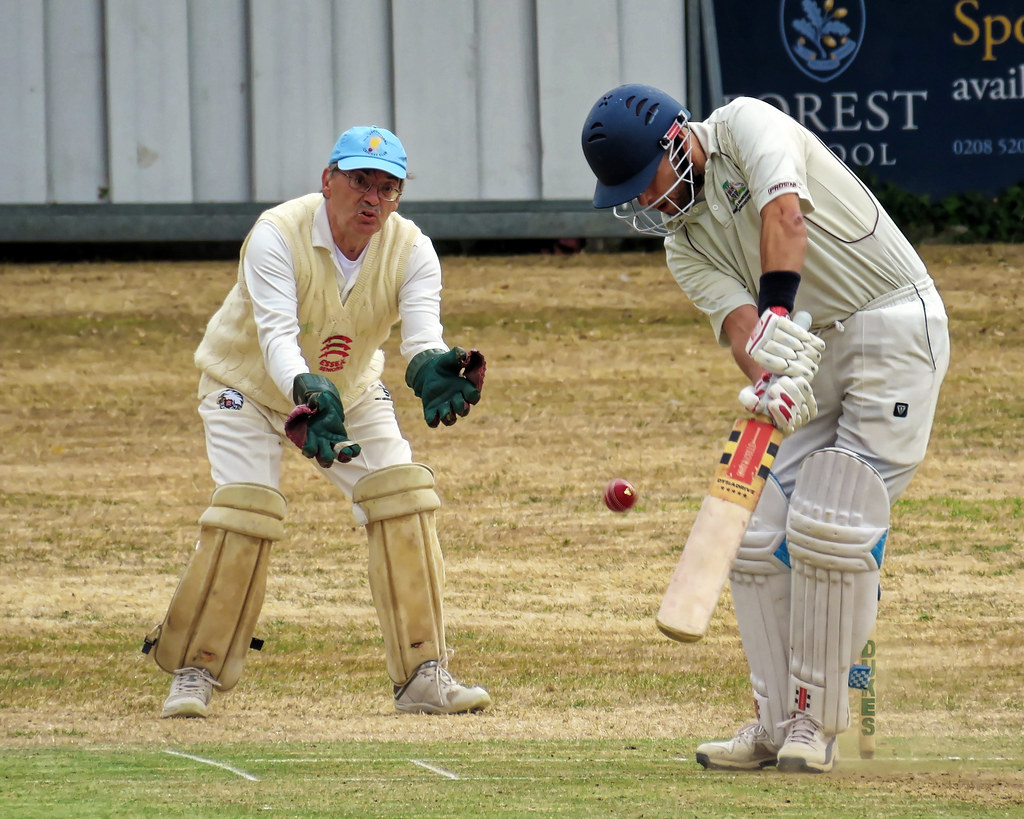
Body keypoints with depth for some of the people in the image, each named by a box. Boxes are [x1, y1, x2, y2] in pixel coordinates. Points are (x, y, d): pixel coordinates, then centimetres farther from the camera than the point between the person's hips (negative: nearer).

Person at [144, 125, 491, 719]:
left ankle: (423, 675, -7)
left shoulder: (411, 250, -19)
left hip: (349, 391, 4)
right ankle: (195, 673, -6)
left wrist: (432, 371, -57)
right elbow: (278, 336, -41)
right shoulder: (277, 235, -30)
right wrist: (308, 395, -61)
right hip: (249, 386, -4)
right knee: (245, 513, -21)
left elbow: (423, 336, -32)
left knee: (405, 495, -12)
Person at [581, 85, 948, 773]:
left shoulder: (743, 124, -9)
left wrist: (777, 316, -40)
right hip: (816, 358, 8)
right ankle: (776, 723, 9)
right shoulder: (684, 244, 9)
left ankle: (815, 723, -8)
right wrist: (769, 379, -31)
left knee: (827, 529, -15)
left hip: (897, 320, -8)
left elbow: (784, 212, -27)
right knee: (761, 541, 1)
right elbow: (738, 319, -9)